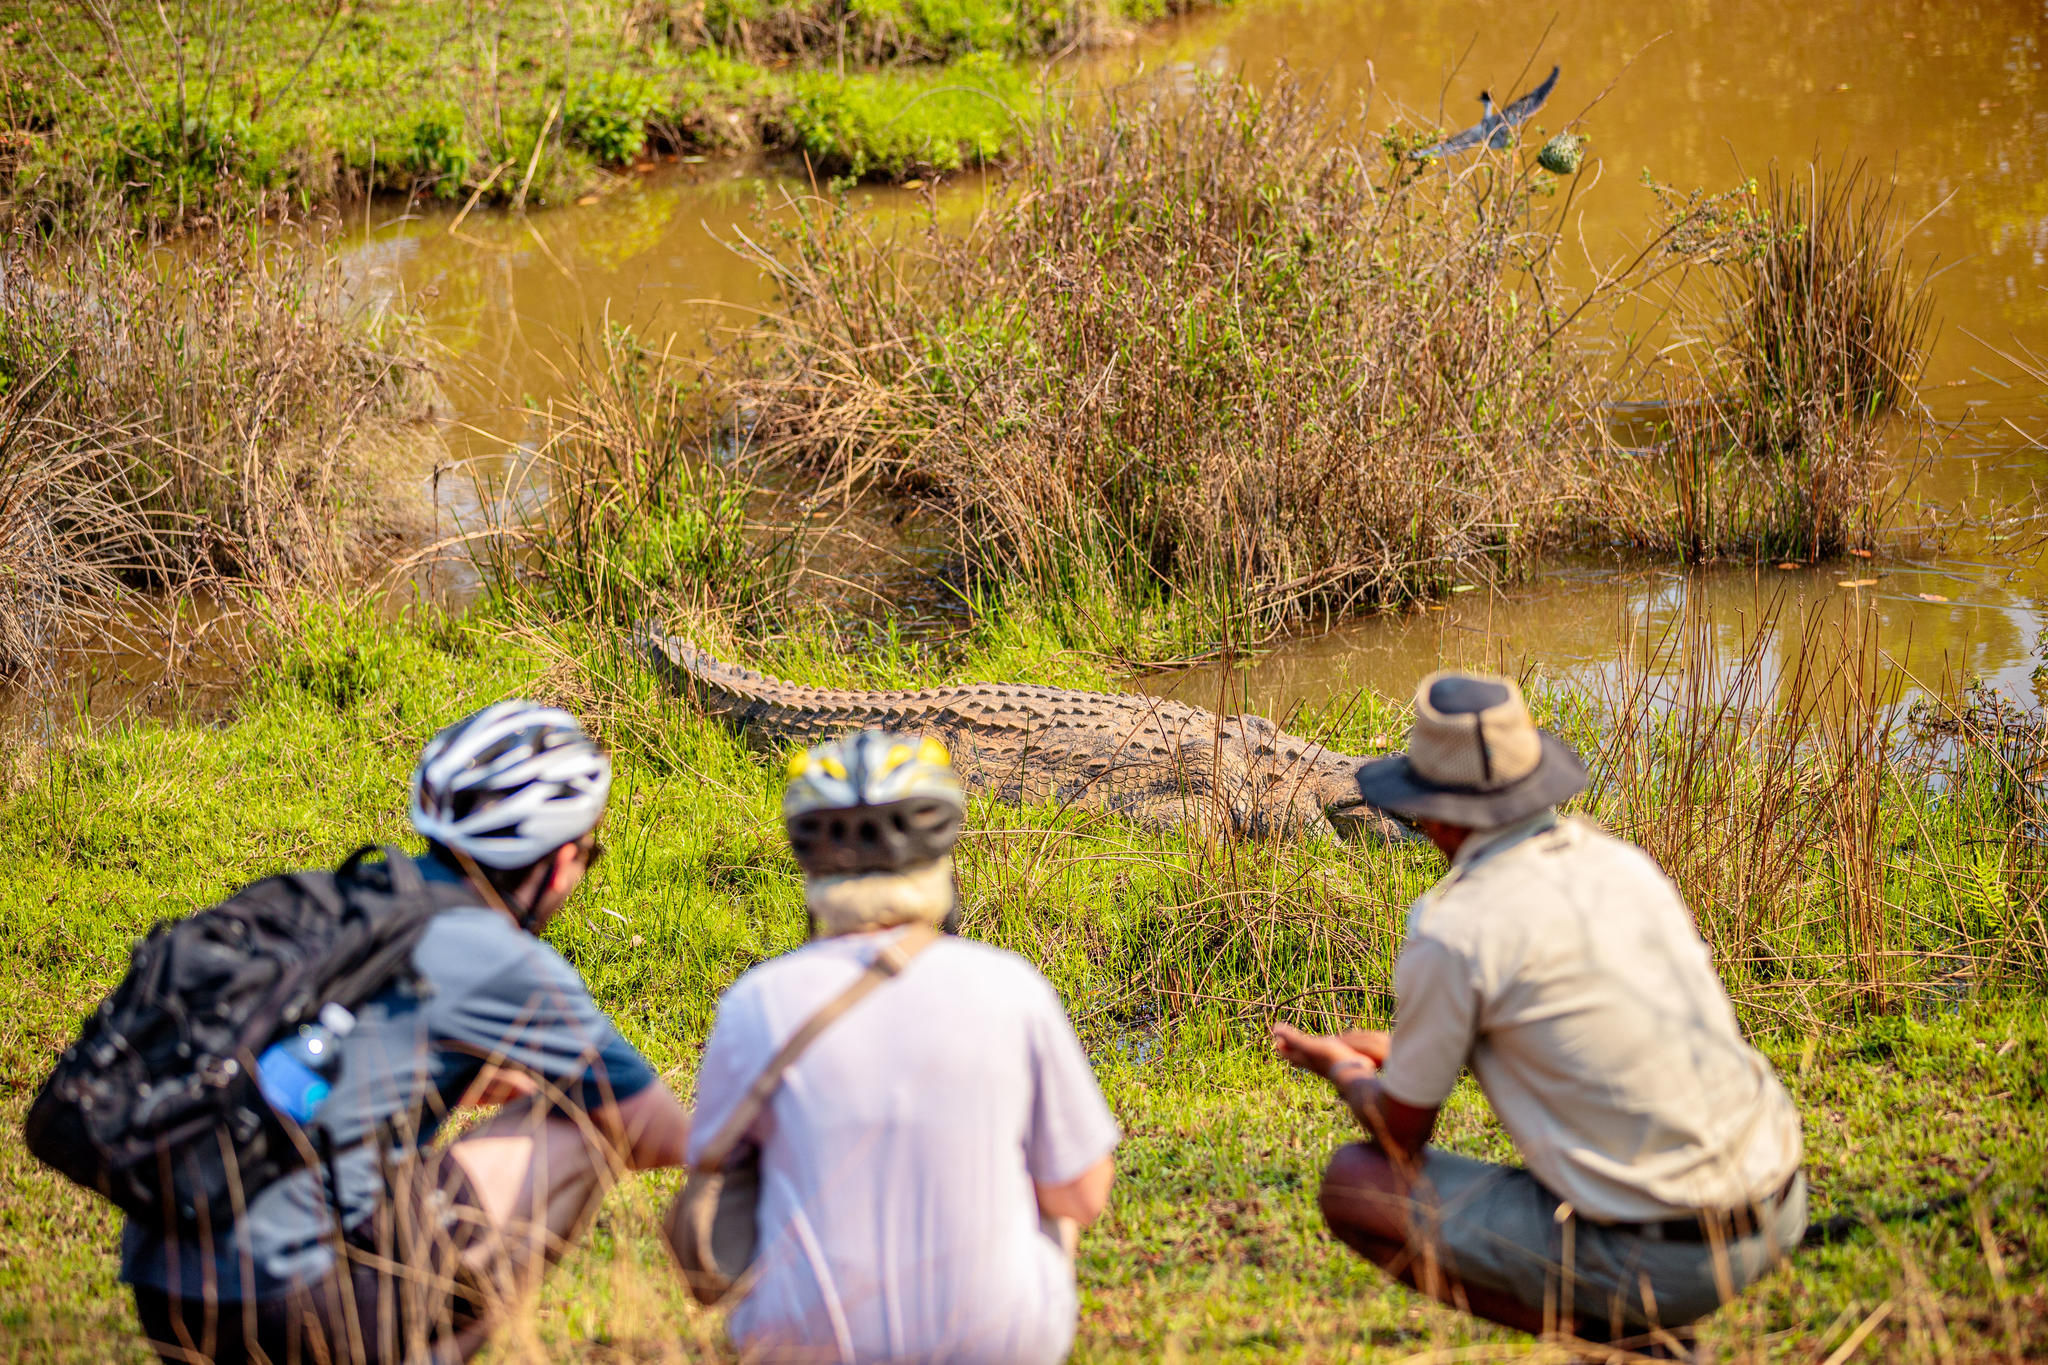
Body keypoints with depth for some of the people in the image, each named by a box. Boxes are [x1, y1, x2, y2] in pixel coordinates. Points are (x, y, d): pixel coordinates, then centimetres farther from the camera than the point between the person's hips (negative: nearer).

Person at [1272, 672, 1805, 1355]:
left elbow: (1401, 1132, 1)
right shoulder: (1623, 862, 8)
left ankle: (1616, 1334, 0)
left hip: (1649, 1258, -6)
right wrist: (1412, 1050, 32)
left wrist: (1343, 1068, 24)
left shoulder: (1452, 933, -12)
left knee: (1352, 1181, 9)